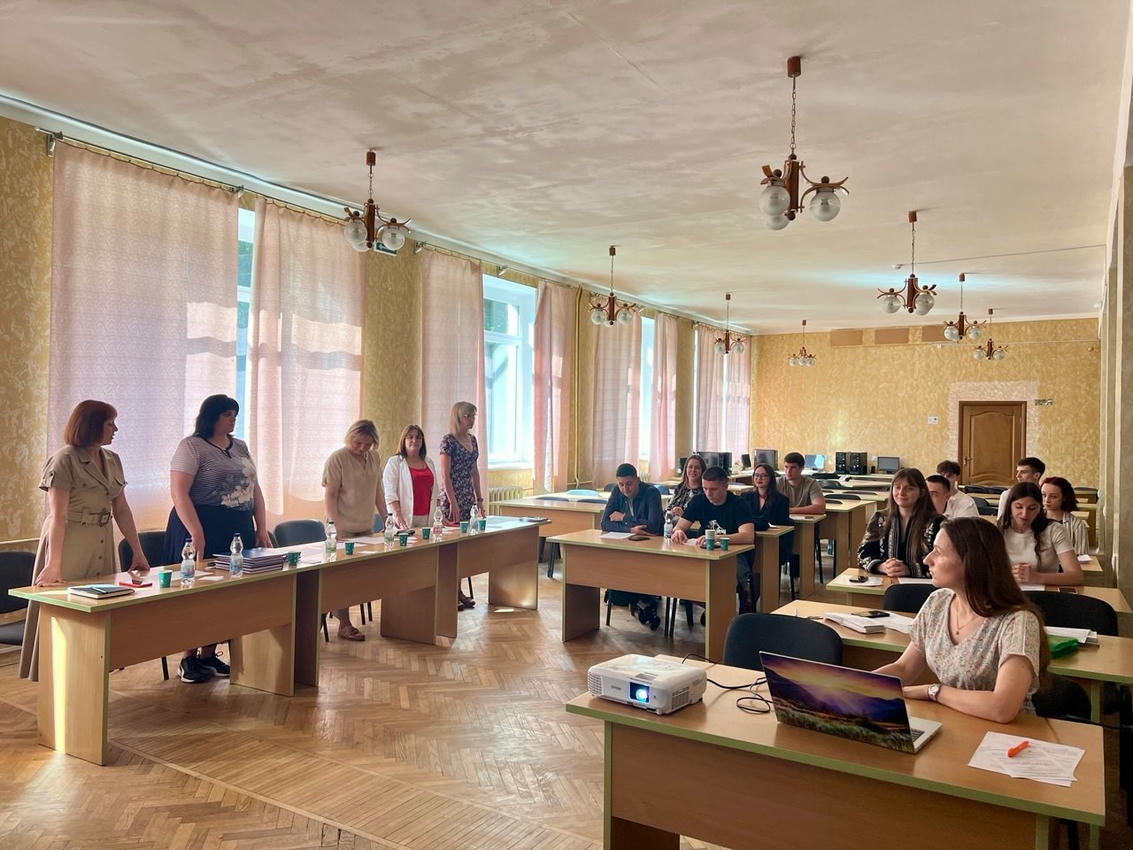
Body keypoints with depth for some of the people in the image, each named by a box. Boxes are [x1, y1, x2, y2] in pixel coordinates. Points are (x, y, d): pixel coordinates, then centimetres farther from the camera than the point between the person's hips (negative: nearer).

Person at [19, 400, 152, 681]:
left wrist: (138, 553, 8)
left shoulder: (112, 460, 7)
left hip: (102, 547, 6)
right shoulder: (64, 460, -13)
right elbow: (58, 516, -19)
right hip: (69, 547, -6)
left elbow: (122, 510, 10)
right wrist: (54, 564, -24)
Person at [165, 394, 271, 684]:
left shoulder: (240, 447, 15)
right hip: (202, 530, -6)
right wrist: (197, 534, -21)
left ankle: (209, 655, 20)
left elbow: (254, 489, 17)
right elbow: (179, 493, -14)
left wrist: (262, 528, 8)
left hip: (239, 530, 7)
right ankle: (188, 660, 11)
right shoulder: (192, 446, -6)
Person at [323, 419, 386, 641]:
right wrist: (336, 528, -17)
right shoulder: (337, 458, -10)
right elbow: (330, 495, -12)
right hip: (344, 529, -6)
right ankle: (344, 625, 4)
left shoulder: (374, 458, 9)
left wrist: (387, 519, 13)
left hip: (367, 527, 6)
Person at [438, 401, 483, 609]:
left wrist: (479, 499, 14)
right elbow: (445, 475, -15)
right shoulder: (448, 441, -11)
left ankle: (458, 590, 19)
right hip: (452, 499, -8)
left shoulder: (472, 439, 12)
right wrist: (453, 503, -18)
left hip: (468, 498, 8)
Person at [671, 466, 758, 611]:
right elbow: (679, 527, 1)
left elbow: (748, 536, -27)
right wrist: (678, 532, -26)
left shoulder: (739, 504, -12)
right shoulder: (698, 501, 3)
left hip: (736, 555, -5)